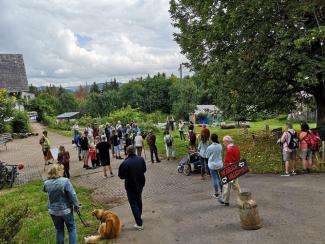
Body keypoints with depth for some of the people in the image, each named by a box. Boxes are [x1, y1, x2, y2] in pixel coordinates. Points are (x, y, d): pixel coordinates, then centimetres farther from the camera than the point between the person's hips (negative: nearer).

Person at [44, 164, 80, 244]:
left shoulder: (46, 183, -8)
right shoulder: (65, 181, -22)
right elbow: (72, 195, -18)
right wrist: (76, 205, -4)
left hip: (53, 211, 4)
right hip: (66, 210, -4)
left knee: (59, 230, 19)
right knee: (71, 228, 15)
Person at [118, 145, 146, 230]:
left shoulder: (125, 163, -26)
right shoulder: (141, 159, -9)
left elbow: (121, 176, -17)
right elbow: (144, 170, 6)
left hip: (130, 186, -5)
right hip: (140, 184, 6)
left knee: (134, 204, 6)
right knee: (139, 201, 26)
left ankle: (139, 224, 6)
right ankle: (139, 217, 45)